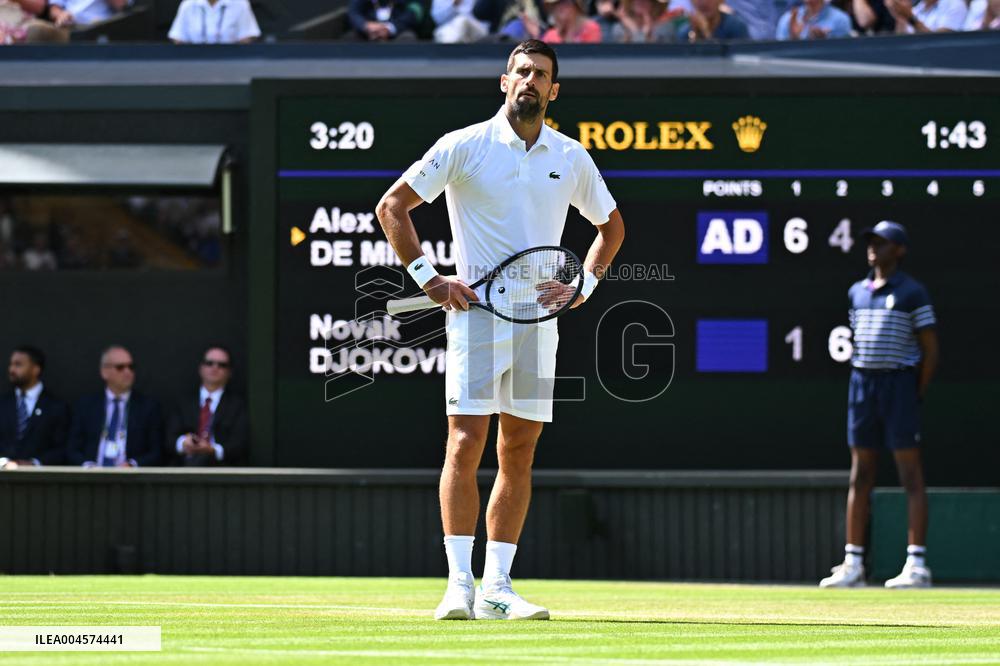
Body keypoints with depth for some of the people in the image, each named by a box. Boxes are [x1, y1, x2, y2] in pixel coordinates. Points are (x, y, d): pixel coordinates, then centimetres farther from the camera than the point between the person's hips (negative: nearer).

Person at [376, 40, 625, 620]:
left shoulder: (571, 158, 10)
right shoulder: (465, 147, -2)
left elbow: (612, 225, 25)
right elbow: (392, 207, 0)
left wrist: (587, 282, 9)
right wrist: (428, 277, -6)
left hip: (540, 320, 4)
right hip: (476, 312, -4)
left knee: (519, 455, 4)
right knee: (466, 445, -11)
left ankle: (498, 587, 8)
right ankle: (460, 584, -11)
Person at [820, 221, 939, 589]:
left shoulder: (912, 292, -4)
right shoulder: (857, 292, 14)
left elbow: (930, 350, -5)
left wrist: (917, 395, -8)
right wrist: (863, 383, 11)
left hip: (899, 381, -6)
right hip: (861, 381, 6)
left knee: (911, 476, -6)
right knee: (860, 476, 7)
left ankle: (917, 565, -6)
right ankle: (853, 564, 9)